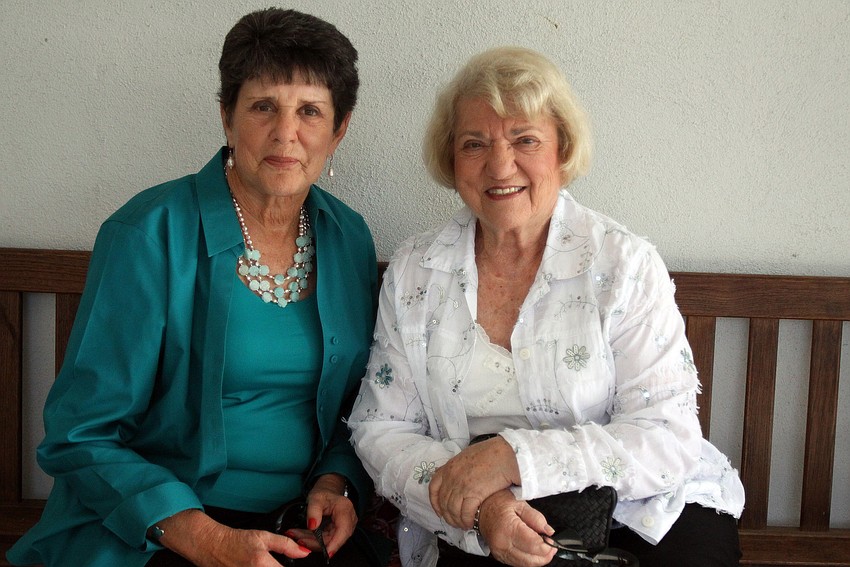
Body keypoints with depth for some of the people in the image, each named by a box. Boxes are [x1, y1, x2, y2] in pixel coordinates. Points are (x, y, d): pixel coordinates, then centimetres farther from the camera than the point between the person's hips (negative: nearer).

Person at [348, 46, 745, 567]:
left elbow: (669, 440, -10)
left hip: (638, 518, 0)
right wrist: (478, 505, -16)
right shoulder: (412, 274, 1)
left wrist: (513, 457, -21)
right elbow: (380, 428, 2)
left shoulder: (626, 265, -6)